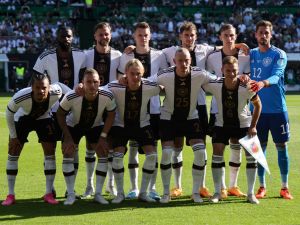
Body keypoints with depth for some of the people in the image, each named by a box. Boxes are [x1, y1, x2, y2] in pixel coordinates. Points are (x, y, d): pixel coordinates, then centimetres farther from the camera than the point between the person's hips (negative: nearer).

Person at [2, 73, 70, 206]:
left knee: (50, 154, -5)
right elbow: (9, 114, -20)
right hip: (22, 118, -1)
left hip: (43, 119, 2)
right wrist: (13, 136, -15)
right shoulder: (21, 97, -40)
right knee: (13, 153, -5)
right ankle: (10, 195, 3)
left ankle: (49, 194, 6)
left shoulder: (55, 92, -36)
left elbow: (60, 85, -9)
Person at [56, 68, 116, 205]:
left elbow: (111, 115, -11)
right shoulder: (71, 97, -35)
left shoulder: (107, 96, -31)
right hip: (73, 126, -1)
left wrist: (103, 137, -15)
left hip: (96, 126, 2)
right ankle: (70, 194, -3)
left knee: (103, 154, -9)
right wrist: (67, 137, -18)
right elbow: (60, 114, -17)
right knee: (68, 154, -14)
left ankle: (98, 194, 1)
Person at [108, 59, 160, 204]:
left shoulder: (149, 87, -19)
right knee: (117, 156, -17)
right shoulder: (116, 88, -24)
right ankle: (120, 193, 2)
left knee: (152, 155, -12)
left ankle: (143, 193, 4)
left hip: (142, 124, 2)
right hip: (121, 125, -1)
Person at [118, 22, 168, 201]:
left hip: (154, 108, 0)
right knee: (133, 146, 2)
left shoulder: (159, 56, 4)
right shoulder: (126, 57, 4)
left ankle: (152, 188, 9)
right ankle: (134, 188, 8)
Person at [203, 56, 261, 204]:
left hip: (243, 124, 0)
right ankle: (217, 192, 2)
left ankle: (251, 193, 4)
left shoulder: (246, 88, -26)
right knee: (217, 153, -10)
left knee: (251, 154, -8)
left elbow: (257, 105, -8)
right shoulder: (215, 85, -26)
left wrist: (253, 126, -9)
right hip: (222, 124, 1)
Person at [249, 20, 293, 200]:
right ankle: (262, 186, 15)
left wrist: (263, 83, -41)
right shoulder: (251, 54, 9)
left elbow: (276, 76, -21)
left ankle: (285, 187, 12)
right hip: (257, 109, 3)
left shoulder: (279, 54, -5)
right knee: (260, 147, 5)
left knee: (282, 146, 2)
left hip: (277, 109, -3)